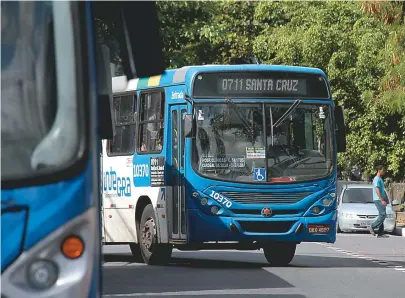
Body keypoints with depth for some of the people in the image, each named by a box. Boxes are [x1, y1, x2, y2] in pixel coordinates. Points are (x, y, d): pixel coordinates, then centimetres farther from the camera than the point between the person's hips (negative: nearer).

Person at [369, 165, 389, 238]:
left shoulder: (380, 179, 20)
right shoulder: (377, 179, -12)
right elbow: (377, 190, -20)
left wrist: (385, 200, 22)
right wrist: (382, 200, -24)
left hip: (380, 200, 10)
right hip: (378, 199, -10)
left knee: (382, 215, 6)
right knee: (383, 215, -16)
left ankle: (380, 233, 5)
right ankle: (372, 227, -11)